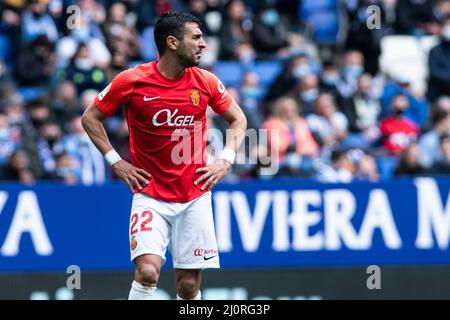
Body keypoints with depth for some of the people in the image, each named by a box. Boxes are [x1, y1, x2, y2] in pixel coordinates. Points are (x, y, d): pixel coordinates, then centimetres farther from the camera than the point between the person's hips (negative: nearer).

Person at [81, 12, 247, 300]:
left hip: (195, 197, 3)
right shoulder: (131, 81, -8)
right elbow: (91, 117, 5)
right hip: (150, 196, -3)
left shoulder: (206, 82, 0)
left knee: (189, 285, 2)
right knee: (148, 271, -21)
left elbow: (237, 119, 16)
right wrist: (115, 161, -3)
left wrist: (226, 160, 2)